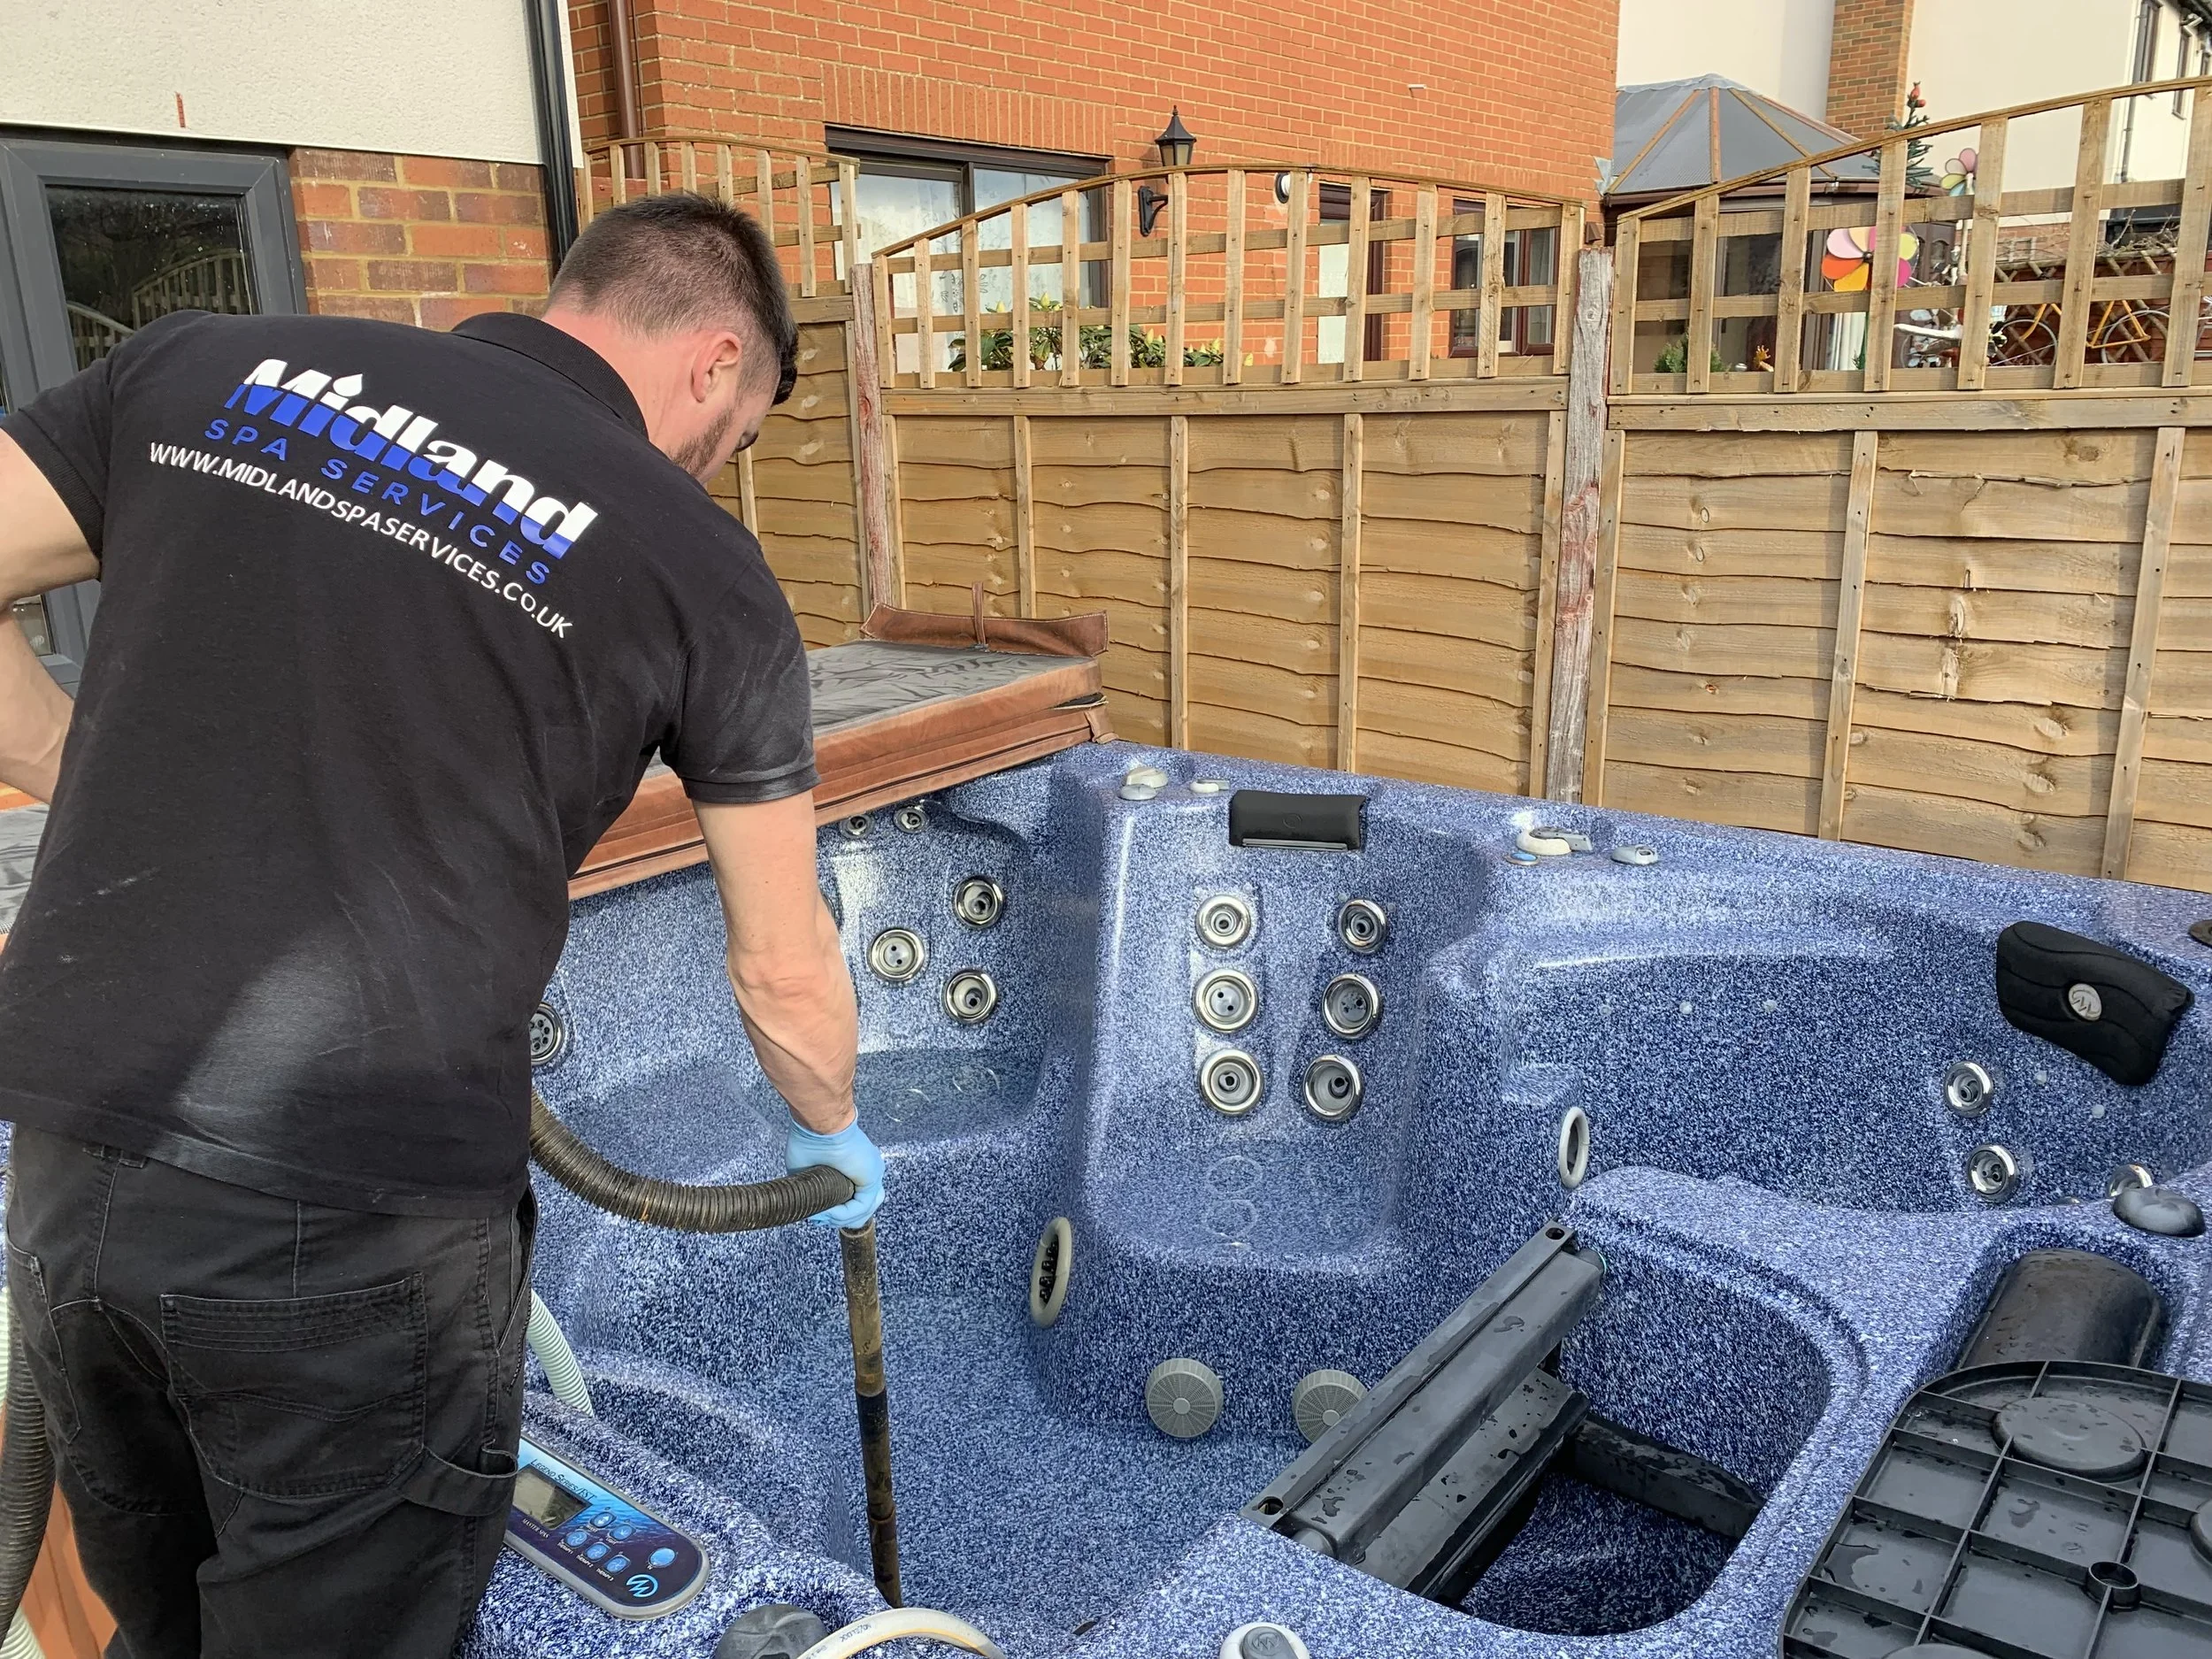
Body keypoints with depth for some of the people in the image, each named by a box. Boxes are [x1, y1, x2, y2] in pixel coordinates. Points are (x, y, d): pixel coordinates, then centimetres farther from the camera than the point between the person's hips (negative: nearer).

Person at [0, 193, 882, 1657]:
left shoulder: (209, 365, 5)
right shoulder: (702, 568, -4)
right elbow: (785, 972, 4)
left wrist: (144, 809, 14)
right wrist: (834, 1133, 23)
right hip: (354, 1229, -4)